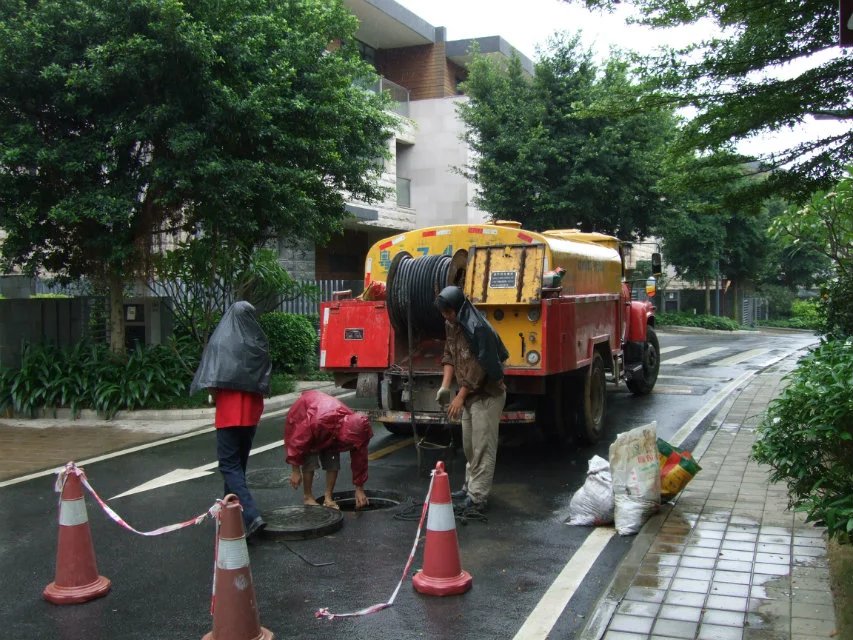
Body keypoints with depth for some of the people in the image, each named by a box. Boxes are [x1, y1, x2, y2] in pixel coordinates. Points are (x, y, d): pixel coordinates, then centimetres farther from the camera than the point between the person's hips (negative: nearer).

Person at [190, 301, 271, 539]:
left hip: (229, 412, -4)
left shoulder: (219, 340, -8)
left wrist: (216, 397, 7)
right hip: (252, 412, 5)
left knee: (229, 464, -5)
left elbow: (211, 381, -9)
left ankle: (251, 516, -20)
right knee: (239, 461, 18)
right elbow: (265, 381, 4)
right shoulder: (259, 343, 1)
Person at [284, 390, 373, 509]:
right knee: (310, 461, -16)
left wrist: (359, 489, -10)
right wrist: (295, 471, -22)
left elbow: (360, 459, -16)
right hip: (301, 418, -4)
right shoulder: (316, 422, -47)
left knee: (333, 461, -8)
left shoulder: (356, 429, -29)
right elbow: (297, 442, -33)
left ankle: (328, 497, 6)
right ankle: (307, 497, 1)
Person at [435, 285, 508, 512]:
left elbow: (479, 367, -25)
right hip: (470, 395, 9)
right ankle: (471, 487, 30)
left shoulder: (477, 328, -24)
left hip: (487, 395, -9)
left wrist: (460, 397, -21)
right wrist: (445, 386, 0)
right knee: (469, 445, 17)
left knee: (482, 447, -6)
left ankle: (478, 498, -3)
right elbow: (449, 355, 11)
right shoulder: (451, 326, 4)